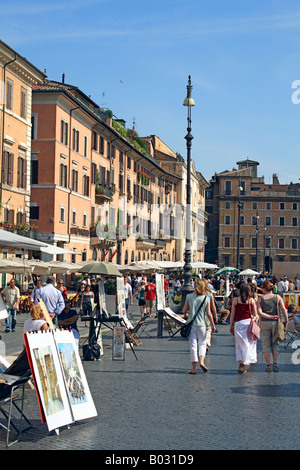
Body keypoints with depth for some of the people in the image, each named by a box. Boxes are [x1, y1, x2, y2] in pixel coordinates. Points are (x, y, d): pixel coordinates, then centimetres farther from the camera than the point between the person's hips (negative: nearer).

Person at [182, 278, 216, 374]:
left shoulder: (189, 297, -3)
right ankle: (201, 361, -8)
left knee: (193, 345, 5)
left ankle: (194, 367, 4)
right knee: (202, 344, 14)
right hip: (202, 324, 0)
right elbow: (208, 314, -4)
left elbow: (184, 311, 1)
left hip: (191, 324, 0)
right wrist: (213, 325, 6)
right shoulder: (206, 298, -4)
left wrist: (185, 315, 24)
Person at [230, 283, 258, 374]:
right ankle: (243, 365, -4)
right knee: (248, 344, 4)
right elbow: (255, 314, 4)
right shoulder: (251, 300, 2)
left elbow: (232, 314, 5)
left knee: (239, 345, 9)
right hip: (248, 322, -1)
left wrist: (231, 325, 12)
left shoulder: (235, 300, 3)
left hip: (238, 323, 1)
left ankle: (241, 362, -4)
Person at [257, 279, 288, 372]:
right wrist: (286, 321, -2)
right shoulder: (277, 297, 0)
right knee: (275, 343, 13)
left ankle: (268, 365, 5)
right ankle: (275, 363, 4)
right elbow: (284, 309, -8)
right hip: (275, 323, 1)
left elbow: (259, 312, -11)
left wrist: (270, 317, -12)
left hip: (264, 323, -1)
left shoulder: (260, 299, 0)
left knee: (266, 344, 7)